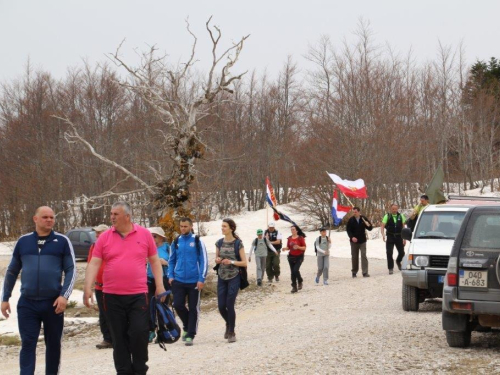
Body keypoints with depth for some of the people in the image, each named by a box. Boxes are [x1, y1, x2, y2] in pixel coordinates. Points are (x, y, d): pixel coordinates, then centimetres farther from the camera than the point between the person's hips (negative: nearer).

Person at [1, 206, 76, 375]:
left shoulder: (62, 241, 1)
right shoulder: (23, 241, 8)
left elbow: (71, 270, -1)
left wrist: (64, 295, -13)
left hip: (53, 303, -1)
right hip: (27, 303, 1)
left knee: (53, 344, 10)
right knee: (28, 344, -3)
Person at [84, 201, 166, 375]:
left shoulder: (144, 234, 2)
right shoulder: (104, 237, 2)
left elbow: (155, 261, 8)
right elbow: (94, 264, -1)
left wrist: (160, 286, 1)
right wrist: (87, 288, -12)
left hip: (138, 295, -1)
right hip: (113, 296, 1)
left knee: (139, 333, -6)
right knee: (119, 338, 7)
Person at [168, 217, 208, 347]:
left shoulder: (197, 241, -2)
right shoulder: (176, 242, 8)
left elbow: (203, 261, -3)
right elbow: (172, 260, 16)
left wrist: (202, 279, -9)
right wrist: (171, 276, 4)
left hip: (194, 281, -3)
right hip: (178, 281, 3)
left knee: (193, 309, 1)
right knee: (178, 305, -6)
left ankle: (190, 335, 9)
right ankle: (187, 326, 20)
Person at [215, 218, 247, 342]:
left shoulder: (238, 243, -7)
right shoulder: (219, 243, 6)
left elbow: (244, 262, -6)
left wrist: (231, 262, -20)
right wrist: (217, 260, -6)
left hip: (234, 277, -4)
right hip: (222, 277, 4)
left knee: (230, 305, -6)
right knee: (221, 306, 2)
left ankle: (231, 332, 8)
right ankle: (228, 324, 31)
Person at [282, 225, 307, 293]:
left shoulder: (301, 238, -6)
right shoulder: (289, 238, 7)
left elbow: (304, 247, -6)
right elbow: (288, 247, 13)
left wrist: (298, 247, -23)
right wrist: (285, 249, -9)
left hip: (299, 257, -5)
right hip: (291, 256, 5)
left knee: (296, 270, -18)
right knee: (292, 272, 3)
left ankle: (300, 281, 9)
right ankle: (294, 287, 11)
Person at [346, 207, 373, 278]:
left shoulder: (364, 219, 0)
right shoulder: (351, 220, -1)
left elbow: (370, 228, 5)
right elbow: (348, 230, -1)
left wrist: (369, 225, -19)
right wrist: (352, 237, -17)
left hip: (362, 241, -1)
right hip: (354, 241, 1)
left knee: (363, 256, -9)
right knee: (354, 257, 7)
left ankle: (365, 272, -10)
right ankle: (354, 272, 19)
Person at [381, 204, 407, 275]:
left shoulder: (401, 216, 5)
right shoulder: (387, 216, -1)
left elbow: (403, 227, 8)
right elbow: (382, 226, -6)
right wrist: (383, 235, -24)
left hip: (399, 236, 2)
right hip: (390, 237, -2)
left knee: (402, 252, 4)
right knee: (389, 253, -6)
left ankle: (398, 261, 36)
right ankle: (390, 268, 4)